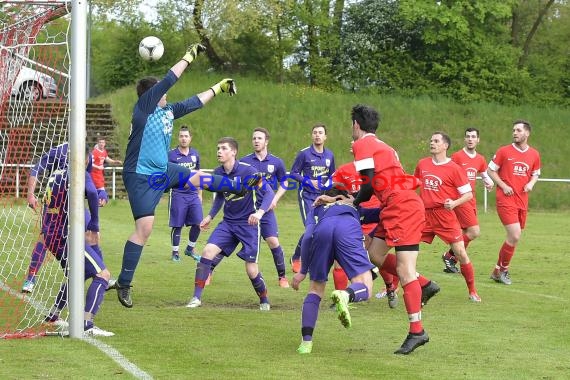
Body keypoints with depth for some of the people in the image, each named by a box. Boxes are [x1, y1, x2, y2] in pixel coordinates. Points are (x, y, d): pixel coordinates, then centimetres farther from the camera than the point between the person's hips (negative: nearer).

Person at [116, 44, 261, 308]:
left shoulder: (167, 111, 8)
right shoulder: (143, 107, -13)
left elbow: (195, 102, 21)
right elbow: (169, 80, -18)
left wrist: (218, 88, 25)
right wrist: (189, 57, -11)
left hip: (162, 171, 8)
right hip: (140, 177, -8)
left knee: (198, 178, 18)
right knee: (144, 227, -11)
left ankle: (239, 188, 44)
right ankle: (124, 283, -6)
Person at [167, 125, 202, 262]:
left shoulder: (195, 154, 11)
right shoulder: (171, 155, -4)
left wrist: (200, 194, 19)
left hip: (193, 194, 4)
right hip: (178, 194, -4)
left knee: (198, 223, 0)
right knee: (177, 225, 0)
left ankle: (190, 249, 19)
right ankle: (175, 252, 13)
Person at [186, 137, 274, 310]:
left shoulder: (247, 171, -17)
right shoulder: (218, 173, 0)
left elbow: (269, 193, -19)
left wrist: (260, 212, -34)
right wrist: (210, 216, 13)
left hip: (248, 224, -5)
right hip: (228, 222, 5)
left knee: (251, 270, -5)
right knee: (208, 251, -14)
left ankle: (264, 301, 22)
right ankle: (197, 298, -8)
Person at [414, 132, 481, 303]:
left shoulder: (454, 168, -6)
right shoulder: (422, 164, 9)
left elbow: (469, 194, -5)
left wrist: (454, 203, -22)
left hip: (445, 215, -4)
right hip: (424, 214, 4)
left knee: (460, 253, -6)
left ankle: (472, 291, 10)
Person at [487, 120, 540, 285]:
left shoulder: (534, 154, 8)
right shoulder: (504, 151, -3)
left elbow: (536, 174, 21)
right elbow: (490, 170, 2)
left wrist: (531, 184, -2)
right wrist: (503, 186, -10)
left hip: (522, 202, 5)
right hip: (506, 200, -5)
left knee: (514, 237, 9)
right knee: (515, 236, -16)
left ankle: (498, 271, 23)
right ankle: (503, 269, 3)